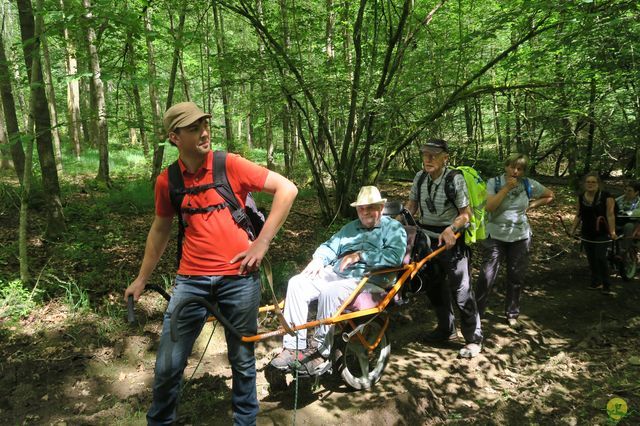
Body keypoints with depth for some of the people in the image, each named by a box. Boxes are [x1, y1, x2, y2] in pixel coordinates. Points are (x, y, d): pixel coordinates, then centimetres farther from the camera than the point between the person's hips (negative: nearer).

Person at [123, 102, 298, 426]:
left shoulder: (230, 165, -5)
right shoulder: (166, 181, 4)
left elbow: (287, 189, -7)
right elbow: (160, 229, 17)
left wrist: (261, 243, -11)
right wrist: (141, 279, 21)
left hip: (238, 277, -2)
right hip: (191, 279, 2)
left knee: (242, 360, 12)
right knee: (168, 365, 6)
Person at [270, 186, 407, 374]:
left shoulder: (393, 228, 4)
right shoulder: (351, 227, 27)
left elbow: (395, 256, -15)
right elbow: (330, 246, 24)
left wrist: (360, 256, -15)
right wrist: (319, 259, 1)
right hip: (334, 274, 7)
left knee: (330, 292, -35)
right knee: (296, 283, -15)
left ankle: (320, 351, -20)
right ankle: (293, 347, -14)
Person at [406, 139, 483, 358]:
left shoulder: (455, 179, -17)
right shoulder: (419, 178, 0)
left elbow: (466, 214, -14)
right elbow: (412, 205, 7)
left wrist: (451, 229, -31)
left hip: (450, 238, -6)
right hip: (427, 235, 6)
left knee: (461, 289, -2)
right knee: (433, 285, 17)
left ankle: (473, 338, 12)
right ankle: (446, 329, 36)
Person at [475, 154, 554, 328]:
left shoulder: (529, 184, -2)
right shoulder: (494, 182, -9)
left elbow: (550, 196, 13)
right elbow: (489, 207, -21)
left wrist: (532, 205, 0)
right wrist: (506, 188, -21)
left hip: (520, 237, 3)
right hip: (495, 236, -3)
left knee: (516, 278, 12)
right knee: (487, 276, -7)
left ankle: (512, 314, 28)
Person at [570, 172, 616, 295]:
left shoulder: (606, 197, -10)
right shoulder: (581, 197, 4)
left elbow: (610, 215, -14)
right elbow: (578, 215, 10)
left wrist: (612, 231, -21)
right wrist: (573, 229, 3)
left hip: (602, 234, -5)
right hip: (587, 234, 5)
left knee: (600, 259, -9)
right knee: (591, 260, 10)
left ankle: (607, 286, 2)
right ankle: (596, 283, 23)